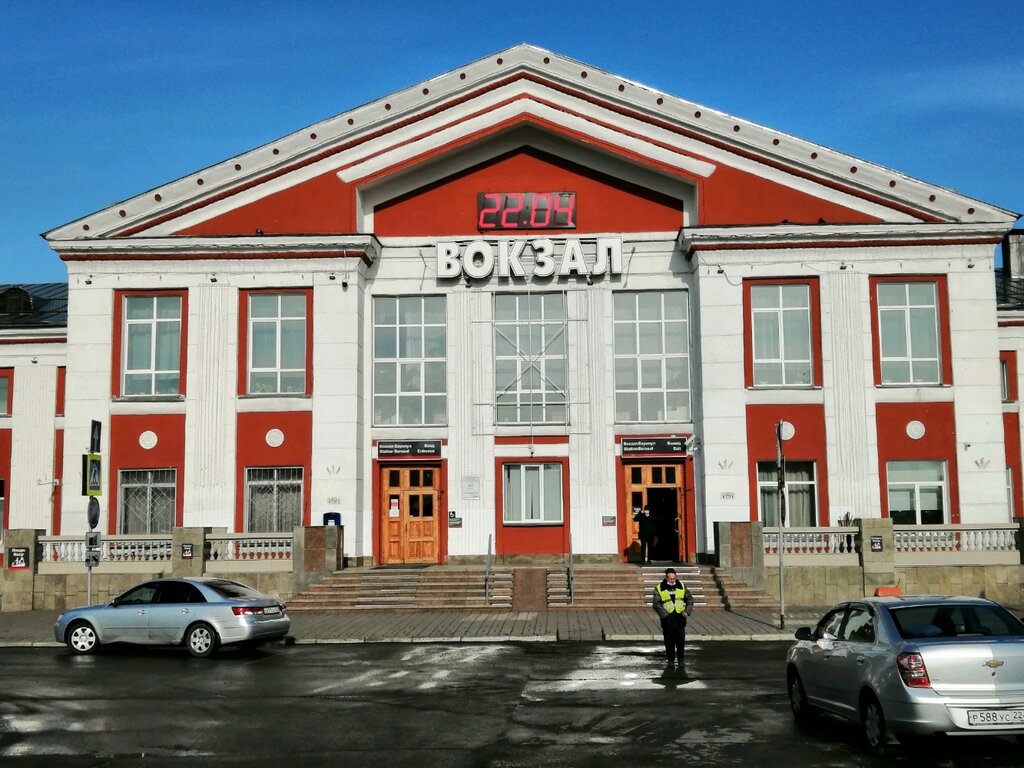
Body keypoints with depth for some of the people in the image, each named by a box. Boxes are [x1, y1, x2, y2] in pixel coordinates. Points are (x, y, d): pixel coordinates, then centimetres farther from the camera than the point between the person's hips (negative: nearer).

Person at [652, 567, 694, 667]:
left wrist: (687, 612, -1)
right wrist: (665, 615, -16)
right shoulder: (659, 589, -3)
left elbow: (690, 599, 13)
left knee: (681, 640, 0)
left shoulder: (682, 586, 6)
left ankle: (680, 659, 14)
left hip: (680, 617, 1)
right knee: (669, 641, 4)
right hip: (667, 619, -1)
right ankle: (671, 660, 15)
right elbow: (656, 604, -7)